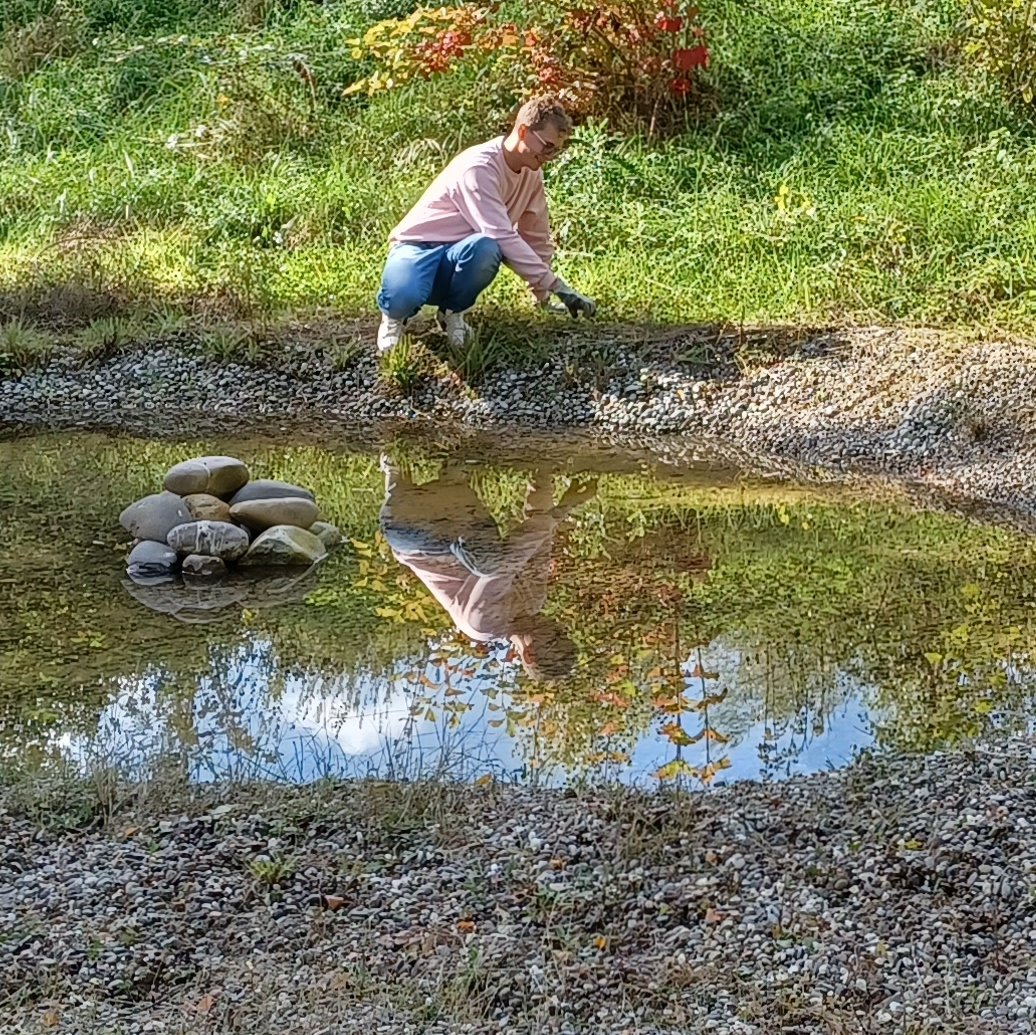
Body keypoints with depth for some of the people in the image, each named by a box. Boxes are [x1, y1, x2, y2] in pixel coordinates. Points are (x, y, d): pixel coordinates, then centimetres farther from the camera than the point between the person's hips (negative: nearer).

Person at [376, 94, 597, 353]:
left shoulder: (532, 174, 2)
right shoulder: (480, 167, -23)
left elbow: (536, 237, 13)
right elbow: (502, 237, -30)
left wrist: (543, 289, 8)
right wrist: (556, 285, -30)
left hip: (460, 255, 6)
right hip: (417, 247, -6)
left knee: (485, 250, -34)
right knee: (404, 297, -42)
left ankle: (453, 312, -4)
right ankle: (396, 313, -2)